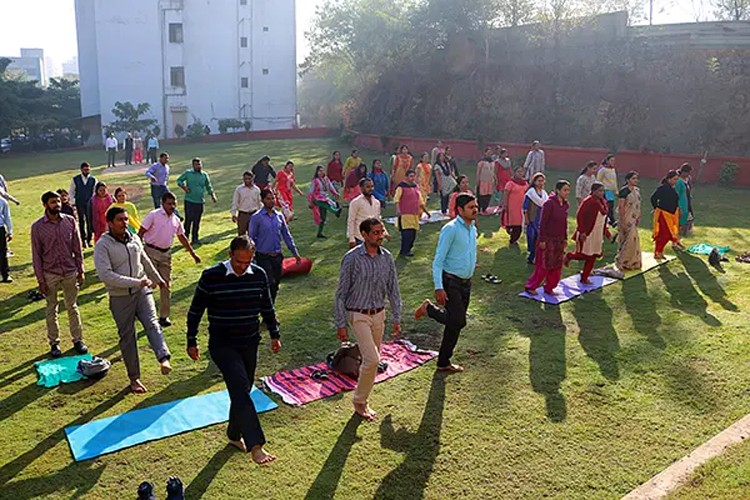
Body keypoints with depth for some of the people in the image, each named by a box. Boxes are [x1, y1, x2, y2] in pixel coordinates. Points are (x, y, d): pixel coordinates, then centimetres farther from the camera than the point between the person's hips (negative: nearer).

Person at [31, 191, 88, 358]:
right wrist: (40, 279, -6)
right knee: (52, 309, 10)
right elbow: (36, 255, -5)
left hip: (70, 272, 1)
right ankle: (54, 343, 21)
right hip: (50, 274, -1)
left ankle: (77, 339, 22)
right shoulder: (37, 227, -8)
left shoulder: (70, 221, -3)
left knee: (72, 307, 12)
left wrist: (80, 270, 3)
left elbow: (77, 247, 3)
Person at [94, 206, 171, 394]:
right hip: (120, 297, -3)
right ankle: (134, 378, 16)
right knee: (127, 337, 6)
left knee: (152, 324, -18)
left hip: (142, 291, 3)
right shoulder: (103, 245, -12)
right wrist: (136, 282, -24)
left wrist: (157, 278, 34)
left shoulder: (134, 239, 6)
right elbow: (105, 275, -22)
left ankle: (164, 359, -34)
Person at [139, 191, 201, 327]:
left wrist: (193, 254, 20)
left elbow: (182, 238, 20)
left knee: (166, 285, 7)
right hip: (151, 252, -5)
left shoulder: (176, 220, 9)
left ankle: (164, 316, 17)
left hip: (166, 254, 6)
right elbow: (140, 233, -9)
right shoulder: (153, 215, -8)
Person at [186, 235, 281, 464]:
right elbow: (195, 311, -4)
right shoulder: (211, 276, -14)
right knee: (241, 390, -18)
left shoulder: (259, 275, -2)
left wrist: (275, 334, 14)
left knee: (242, 391, 15)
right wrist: (192, 342, -1)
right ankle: (255, 445, -20)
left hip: (250, 344, 5)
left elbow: (267, 308, 12)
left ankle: (234, 434, 36)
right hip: (222, 345, -5)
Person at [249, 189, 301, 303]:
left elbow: (286, 235, 14)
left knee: (275, 285, 10)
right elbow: (251, 238, -5)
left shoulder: (279, 216, 7)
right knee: (270, 284, -12)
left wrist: (295, 252, 12)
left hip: (277, 256, 5)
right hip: (263, 257, -5)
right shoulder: (256, 218, -7)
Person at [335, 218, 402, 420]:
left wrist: (397, 319, 8)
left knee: (371, 361, 11)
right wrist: (341, 325, -11)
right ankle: (359, 401, 7)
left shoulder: (386, 257, 1)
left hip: (379, 314, 5)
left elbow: (393, 290, 9)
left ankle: (363, 399, 28)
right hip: (359, 316, -5)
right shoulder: (352, 258, -14)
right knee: (372, 359, -13)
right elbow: (341, 293, -10)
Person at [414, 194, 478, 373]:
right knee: (458, 321, -14)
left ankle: (444, 362, 22)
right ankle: (429, 308, 10)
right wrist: (438, 288, -23)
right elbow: (438, 260, -18)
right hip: (450, 282, -8)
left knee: (455, 324, 11)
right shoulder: (450, 229, -16)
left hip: (466, 283, 8)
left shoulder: (473, 229, 9)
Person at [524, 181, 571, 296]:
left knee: (557, 266, 10)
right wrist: (542, 240, -17)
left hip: (559, 240, 7)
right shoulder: (549, 203, -18)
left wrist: (565, 238, 14)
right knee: (543, 265, -2)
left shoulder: (565, 205, 4)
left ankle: (549, 288, 22)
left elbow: (565, 223, 14)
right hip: (547, 239, -7)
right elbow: (543, 223, -16)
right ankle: (530, 286, 12)